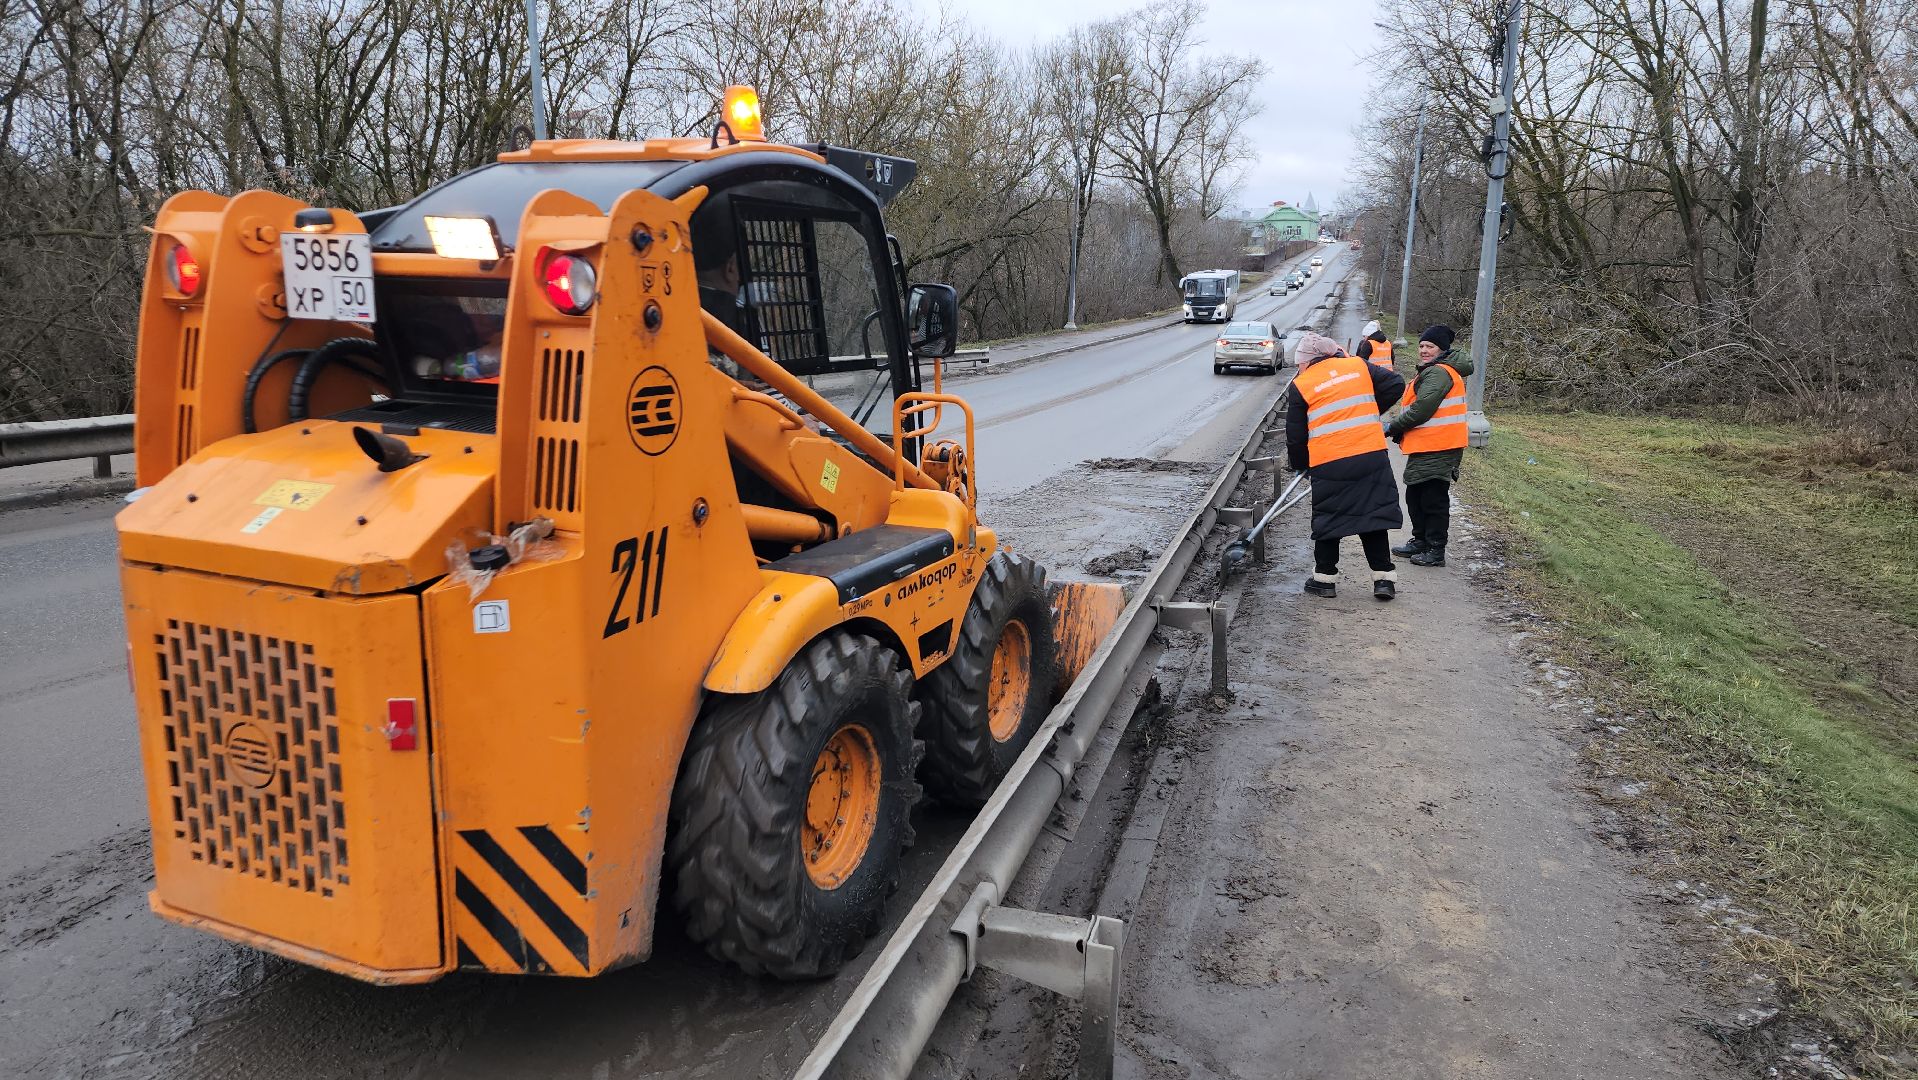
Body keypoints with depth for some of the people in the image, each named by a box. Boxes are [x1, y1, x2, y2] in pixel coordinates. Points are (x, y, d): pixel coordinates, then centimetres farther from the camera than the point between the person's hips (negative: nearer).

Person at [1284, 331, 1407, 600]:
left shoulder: (1300, 386, 1)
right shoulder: (1358, 365, 8)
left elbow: (1295, 435, 4)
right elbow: (1396, 384, 11)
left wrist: (1299, 465, 20)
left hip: (1329, 465, -2)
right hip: (1372, 456, 3)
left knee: (1327, 520, 12)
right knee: (1374, 516, 11)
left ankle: (1325, 577, 17)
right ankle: (1384, 577, 11)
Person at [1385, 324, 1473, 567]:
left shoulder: (1438, 373, -16)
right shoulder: (1432, 371, 19)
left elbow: (1422, 409, -23)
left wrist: (1394, 428, -12)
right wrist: (1400, 430, 10)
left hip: (1437, 449, -11)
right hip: (1425, 447, 11)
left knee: (1433, 500, -4)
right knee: (1415, 495, 18)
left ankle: (1436, 550, 2)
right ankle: (1421, 540, 30)